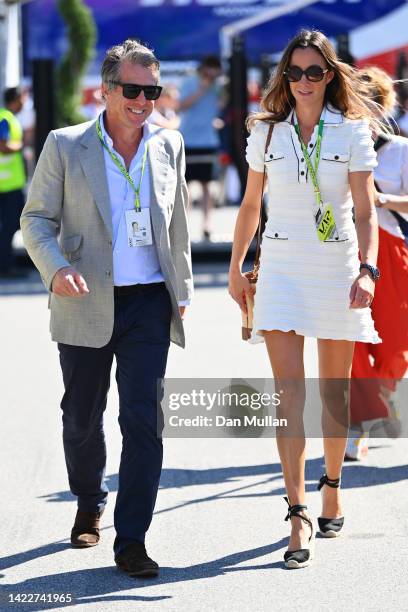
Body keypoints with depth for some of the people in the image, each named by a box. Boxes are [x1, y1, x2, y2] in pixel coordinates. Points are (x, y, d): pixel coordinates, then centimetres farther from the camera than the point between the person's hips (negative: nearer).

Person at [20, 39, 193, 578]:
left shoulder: (169, 145, 7)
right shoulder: (65, 146, -2)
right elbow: (37, 218, -1)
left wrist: (183, 291, 19)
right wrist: (56, 270, -19)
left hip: (149, 303, 1)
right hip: (86, 304, -1)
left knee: (144, 420, -8)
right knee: (82, 419, 12)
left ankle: (131, 541, -3)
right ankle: (90, 504, 39)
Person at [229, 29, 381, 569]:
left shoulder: (352, 130, -2)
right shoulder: (266, 130, 4)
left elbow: (365, 210, -8)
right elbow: (250, 205, 13)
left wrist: (367, 270, -21)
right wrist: (235, 268, 14)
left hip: (338, 267, -1)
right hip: (282, 266, 1)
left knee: (334, 389, 9)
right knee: (289, 389, -11)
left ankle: (332, 484, 30)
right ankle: (298, 514, -15)